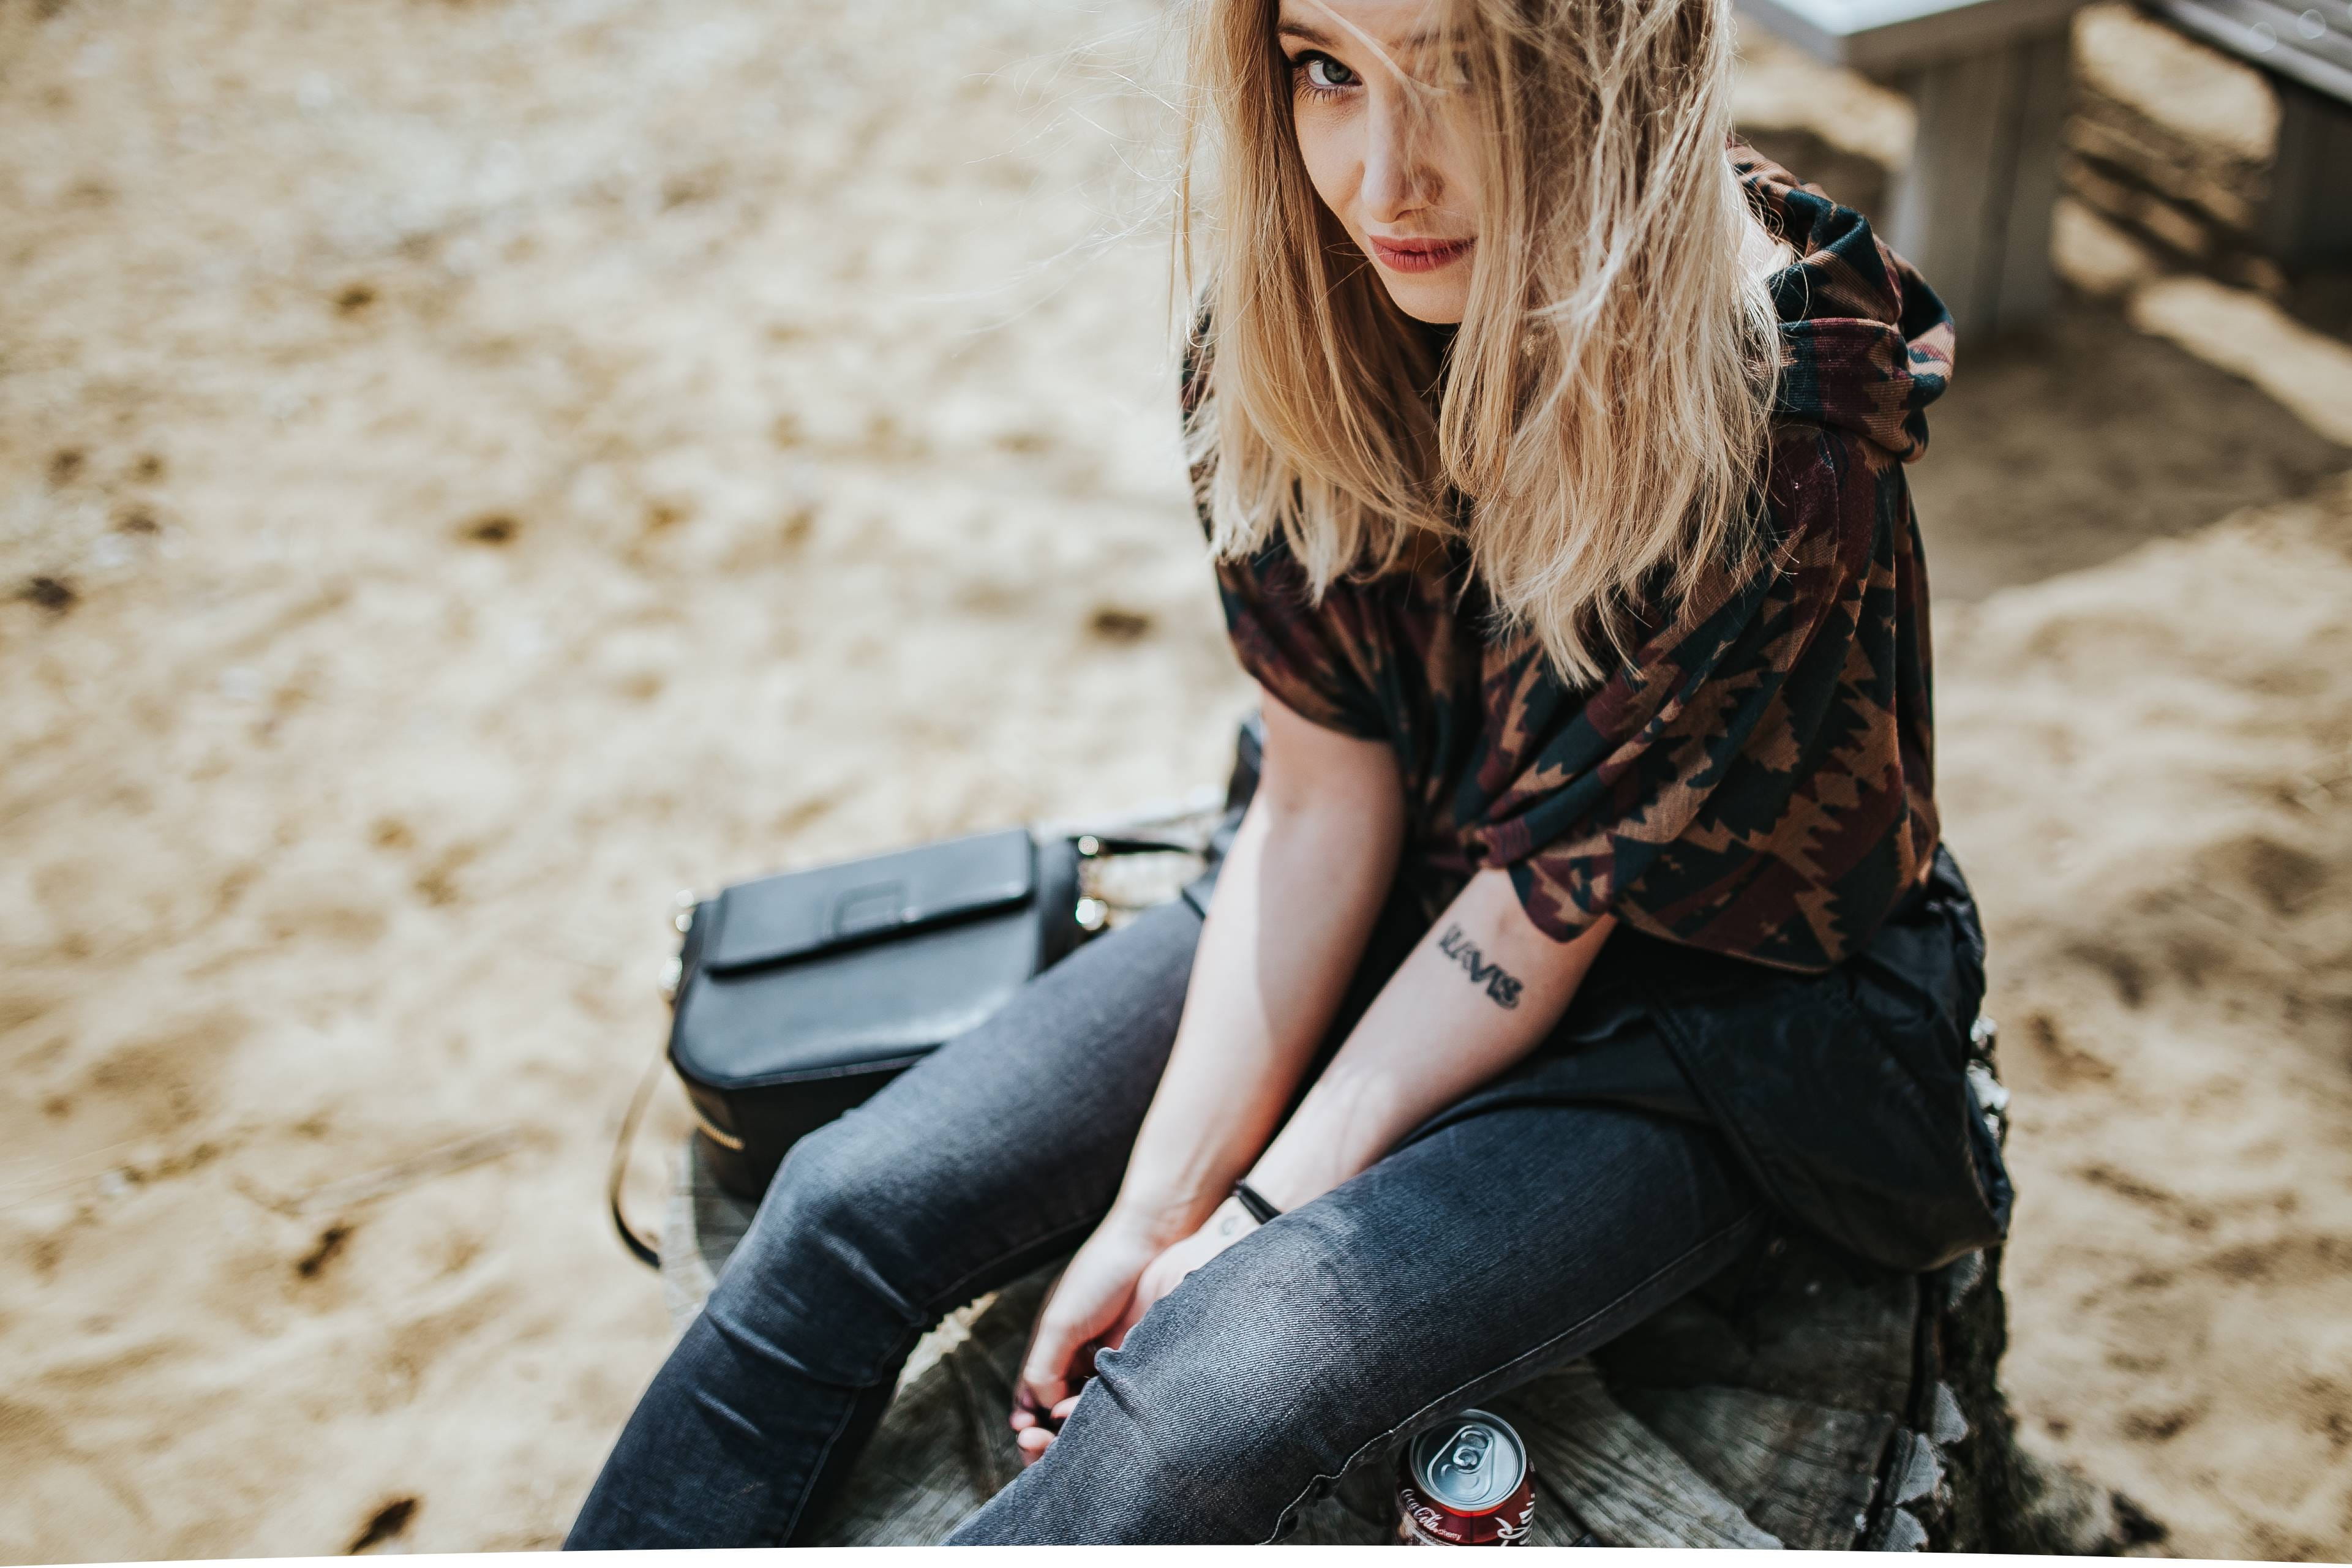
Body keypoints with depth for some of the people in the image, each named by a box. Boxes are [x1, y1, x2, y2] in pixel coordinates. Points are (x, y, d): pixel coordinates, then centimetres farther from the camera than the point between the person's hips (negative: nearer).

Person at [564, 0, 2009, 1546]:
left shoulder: (1774, 441, -30)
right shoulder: (1298, 309, -15)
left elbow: (1550, 901, -22)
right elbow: (1326, 793, -11)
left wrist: (1255, 1216, -19)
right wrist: (1160, 1201, -13)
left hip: (1704, 1002, -5)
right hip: (1396, 902, 6)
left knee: (1210, 1398, -25)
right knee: (850, 1207, -5)